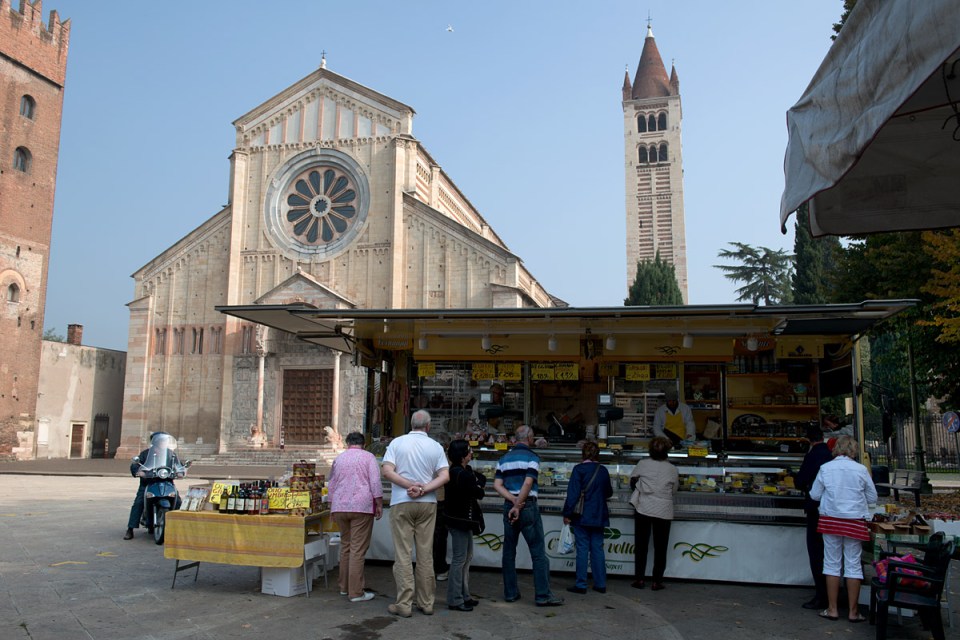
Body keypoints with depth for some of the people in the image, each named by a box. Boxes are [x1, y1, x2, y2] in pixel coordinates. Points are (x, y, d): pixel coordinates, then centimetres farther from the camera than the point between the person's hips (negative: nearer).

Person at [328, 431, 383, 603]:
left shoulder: (338, 458, 14)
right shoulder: (368, 457, 0)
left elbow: (331, 486, 20)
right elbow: (375, 483, -9)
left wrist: (332, 508, 28)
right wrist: (379, 505, -3)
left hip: (339, 507, 5)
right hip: (361, 507, -5)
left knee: (345, 546, 16)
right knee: (358, 549, -3)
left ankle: (344, 587, 23)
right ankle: (356, 592, -2)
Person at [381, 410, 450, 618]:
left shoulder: (397, 443, 0)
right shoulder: (435, 446, 3)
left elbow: (387, 471, -11)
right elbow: (445, 475, -6)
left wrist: (410, 485, -12)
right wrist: (423, 489, -12)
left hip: (401, 504, -2)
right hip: (427, 504, 2)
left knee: (403, 554, 2)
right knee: (426, 554, 8)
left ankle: (404, 604, 3)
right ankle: (426, 602, 15)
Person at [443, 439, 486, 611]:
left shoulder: (465, 471, 11)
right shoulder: (460, 474, -22)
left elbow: (482, 479, 9)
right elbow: (478, 493, -20)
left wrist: (477, 481, -10)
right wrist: (477, 485, 0)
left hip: (464, 519, 11)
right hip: (459, 519, -11)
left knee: (467, 558, 16)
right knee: (459, 559, -3)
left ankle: (464, 595, 25)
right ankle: (455, 600, 5)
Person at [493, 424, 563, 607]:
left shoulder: (504, 459, 11)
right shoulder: (532, 457, -5)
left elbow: (497, 485, 2)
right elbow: (528, 483, -16)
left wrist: (513, 501, -6)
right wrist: (518, 506, -12)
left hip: (509, 505, 6)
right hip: (528, 506, -5)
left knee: (509, 551, 11)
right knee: (538, 552, -1)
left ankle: (510, 593, 13)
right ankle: (543, 595, -1)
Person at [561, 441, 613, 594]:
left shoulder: (579, 469, -10)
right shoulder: (603, 471, 4)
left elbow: (573, 494, -13)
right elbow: (608, 493, 17)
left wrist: (567, 514, -8)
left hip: (582, 516, -4)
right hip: (598, 517, 4)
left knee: (582, 549, 0)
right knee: (598, 549, 10)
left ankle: (581, 585, 3)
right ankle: (600, 584, 15)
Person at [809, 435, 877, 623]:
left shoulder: (826, 468, -5)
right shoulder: (861, 469, -6)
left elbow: (815, 495, 2)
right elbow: (872, 498, 3)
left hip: (830, 520, 0)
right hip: (855, 521, 0)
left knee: (832, 563, 9)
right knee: (853, 564, 8)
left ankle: (832, 609, 14)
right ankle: (853, 611, 14)